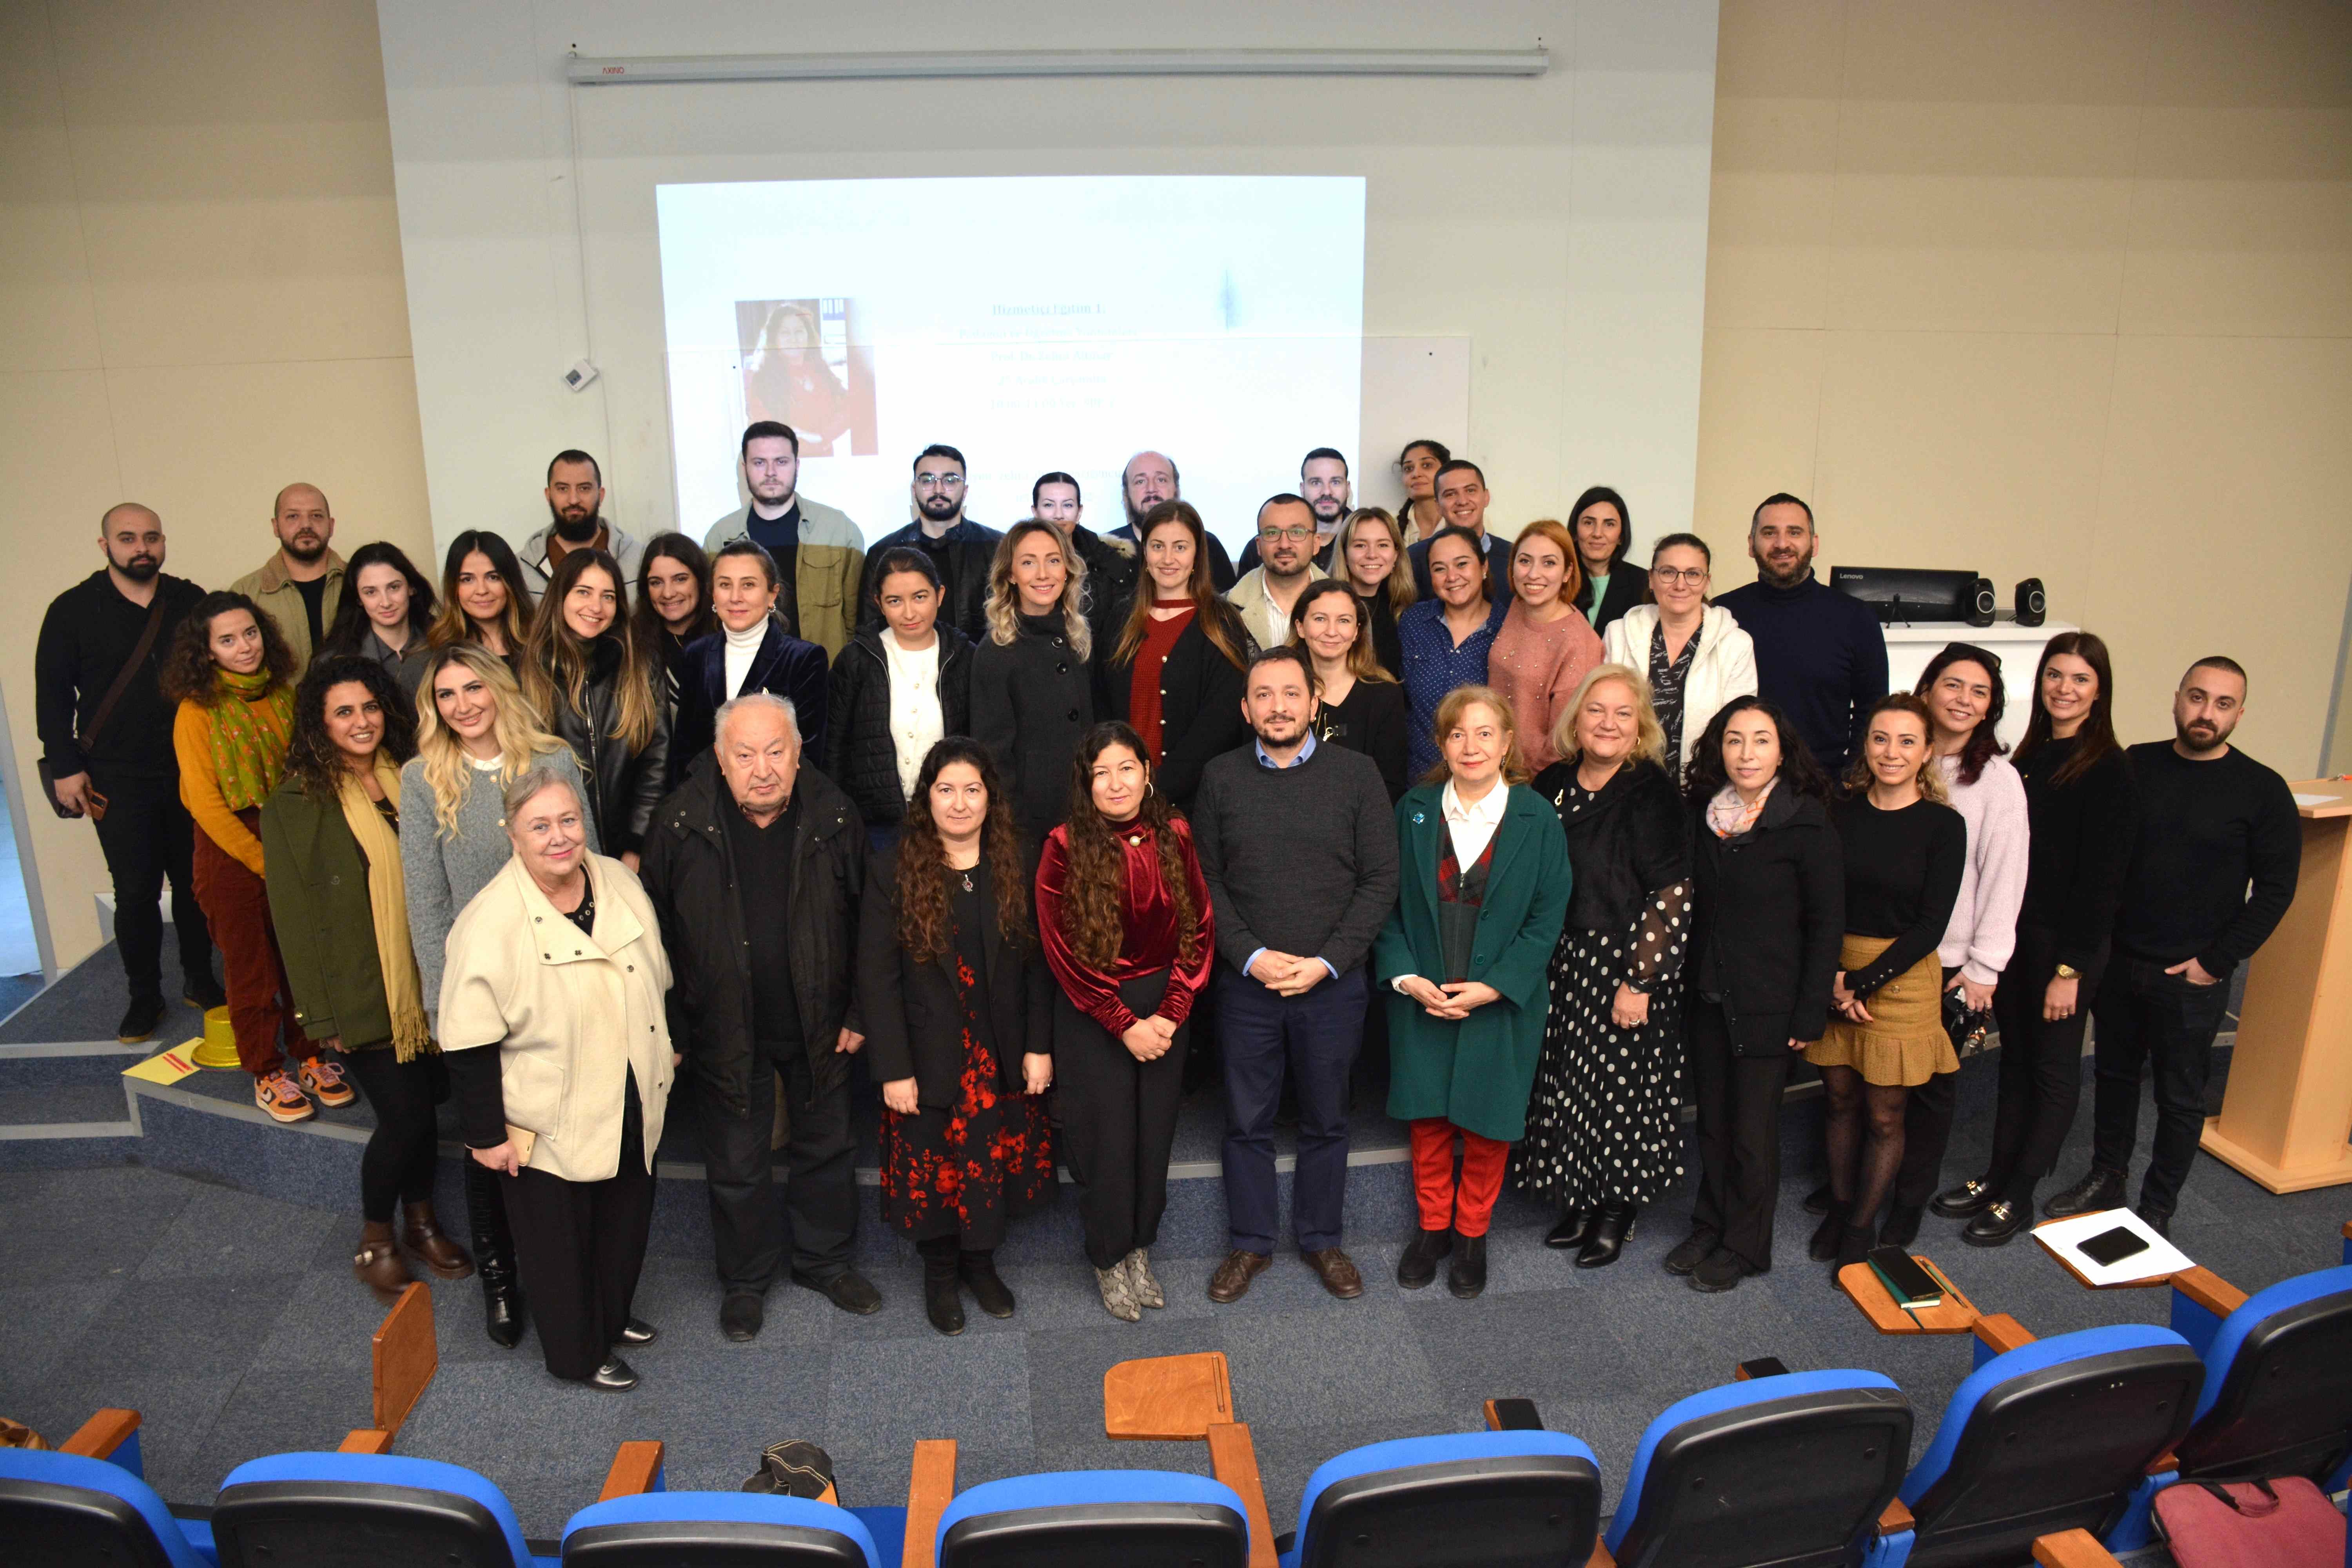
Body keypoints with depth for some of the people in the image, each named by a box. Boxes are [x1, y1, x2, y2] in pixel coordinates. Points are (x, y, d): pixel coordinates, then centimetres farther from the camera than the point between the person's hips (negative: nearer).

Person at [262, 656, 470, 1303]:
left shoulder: (409, 779, 7)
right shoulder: (295, 804, -7)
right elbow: (293, 912, -7)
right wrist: (319, 1011, -9)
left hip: (424, 981, 5)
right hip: (362, 993, -4)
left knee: (426, 1104, 11)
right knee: (403, 1115, -5)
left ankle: (421, 1222, 31)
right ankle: (375, 1241, 19)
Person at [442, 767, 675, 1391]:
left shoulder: (620, 882, -5)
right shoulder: (489, 925, -23)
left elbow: (655, 980, 10)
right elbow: (467, 1045, -18)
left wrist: (668, 1046, 15)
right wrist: (486, 1135, -15)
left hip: (631, 1108, 6)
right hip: (550, 1126, -6)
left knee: (626, 1219, 24)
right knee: (560, 1243, 14)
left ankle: (614, 1315, 50)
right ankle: (580, 1353, 37)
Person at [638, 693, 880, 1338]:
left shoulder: (834, 817, -10)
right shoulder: (683, 821, -14)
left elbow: (864, 921, -1)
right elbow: (657, 931, -6)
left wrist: (859, 1013, 0)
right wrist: (671, 1029, -6)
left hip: (817, 1023, 1)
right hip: (726, 1027, -1)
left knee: (827, 1146, 18)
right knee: (737, 1163, 14)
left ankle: (824, 1260, 40)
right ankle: (746, 1279, 36)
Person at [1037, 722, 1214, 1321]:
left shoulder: (1174, 836, -3)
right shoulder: (1066, 847, -12)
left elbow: (1199, 930, 0)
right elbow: (1063, 951, -12)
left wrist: (1171, 1013, -9)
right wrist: (1125, 1024, -12)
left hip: (1164, 1007, 3)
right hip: (1091, 1016, -3)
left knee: (1155, 1132, 10)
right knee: (1106, 1137, 5)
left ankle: (1140, 1248, 32)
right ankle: (1109, 1260, 26)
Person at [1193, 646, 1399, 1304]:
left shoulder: (1357, 774, -3)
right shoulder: (1220, 777, 1)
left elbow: (1380, 880, -4)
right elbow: (1206, 881, 1)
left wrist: (1326, 962, -12)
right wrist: (1250, 954, -12)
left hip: (1333, 982, 0)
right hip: (1247, 982, 1)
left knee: (1326, 1120, 14)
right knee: (1247, 1120, 11)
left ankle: (1322, 1239, 33)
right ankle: (1250, 1243, 29)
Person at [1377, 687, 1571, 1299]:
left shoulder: (1536, 818, -5)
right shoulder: (1414, 810, 0)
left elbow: (1547, 918, -6)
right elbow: (1388, 903, 1)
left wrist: (1494, 987, -14)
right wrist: (1407, 977, -12)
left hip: (1503, 1002, -1)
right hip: (1420, 998, 1)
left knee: (1488, 1122, 9)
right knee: (1427, 1117, 12)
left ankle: (1472, 1234, 30)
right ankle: (1432, 1226, 32)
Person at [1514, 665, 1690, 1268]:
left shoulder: (1651, 792, -11)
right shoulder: (1552, 785, 6)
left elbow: (1671, 894, -14)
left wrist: (1639, 981, -16)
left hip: (1626, 968, -5)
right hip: (1561, 966, 5)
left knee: (1622, 1087, 4)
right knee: (1567, 1083, 10)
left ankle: (1618, 1210, 23)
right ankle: (1578, 1200, 28)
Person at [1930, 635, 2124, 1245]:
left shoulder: (2108, 770, -13)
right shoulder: (2029, 755, 8)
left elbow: (2101, 877, -15)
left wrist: (2070, 967, -16)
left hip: (2066, 944, -6)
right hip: (2014, 936, 6)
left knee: (2053, 1069, 7)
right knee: (2015, 1059, 15)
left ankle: (2018, 1196, 17)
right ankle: (1997, 1177, 26)